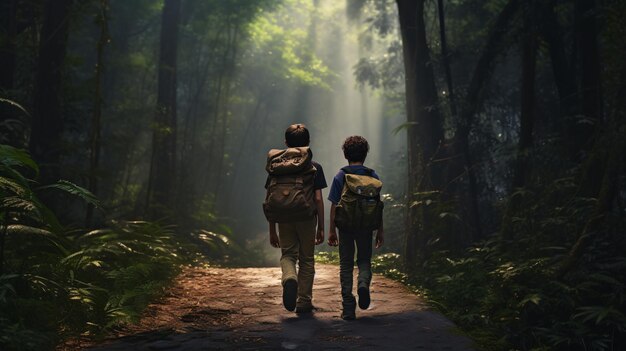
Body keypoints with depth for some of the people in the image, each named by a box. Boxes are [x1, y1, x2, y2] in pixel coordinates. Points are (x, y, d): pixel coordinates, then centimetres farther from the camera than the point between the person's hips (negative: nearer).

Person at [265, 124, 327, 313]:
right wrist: (321, 228, 2)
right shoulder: (314, 167, -2)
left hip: (285, 219, 1)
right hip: (307, 219, -1)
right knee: (306, 260, 12)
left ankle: (289, 278, -18)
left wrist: (272, 231, 8)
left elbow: (270, 201, 2)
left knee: (288, 255, 14)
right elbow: (318, 199, -6)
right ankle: (304, 301, 15)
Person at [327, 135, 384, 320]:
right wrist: (380, 230, 9)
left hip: (345, 226, -1)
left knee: (346, 265, 8)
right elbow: (378, 205, 3)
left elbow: (334, 206, -4)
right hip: (366, 226, 1)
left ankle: (348, 308, 5)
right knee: (364, 260, 17)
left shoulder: (340, 176, -2)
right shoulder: (373, 176, 2)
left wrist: (331, 231, 2)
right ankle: (364, 283, -16)